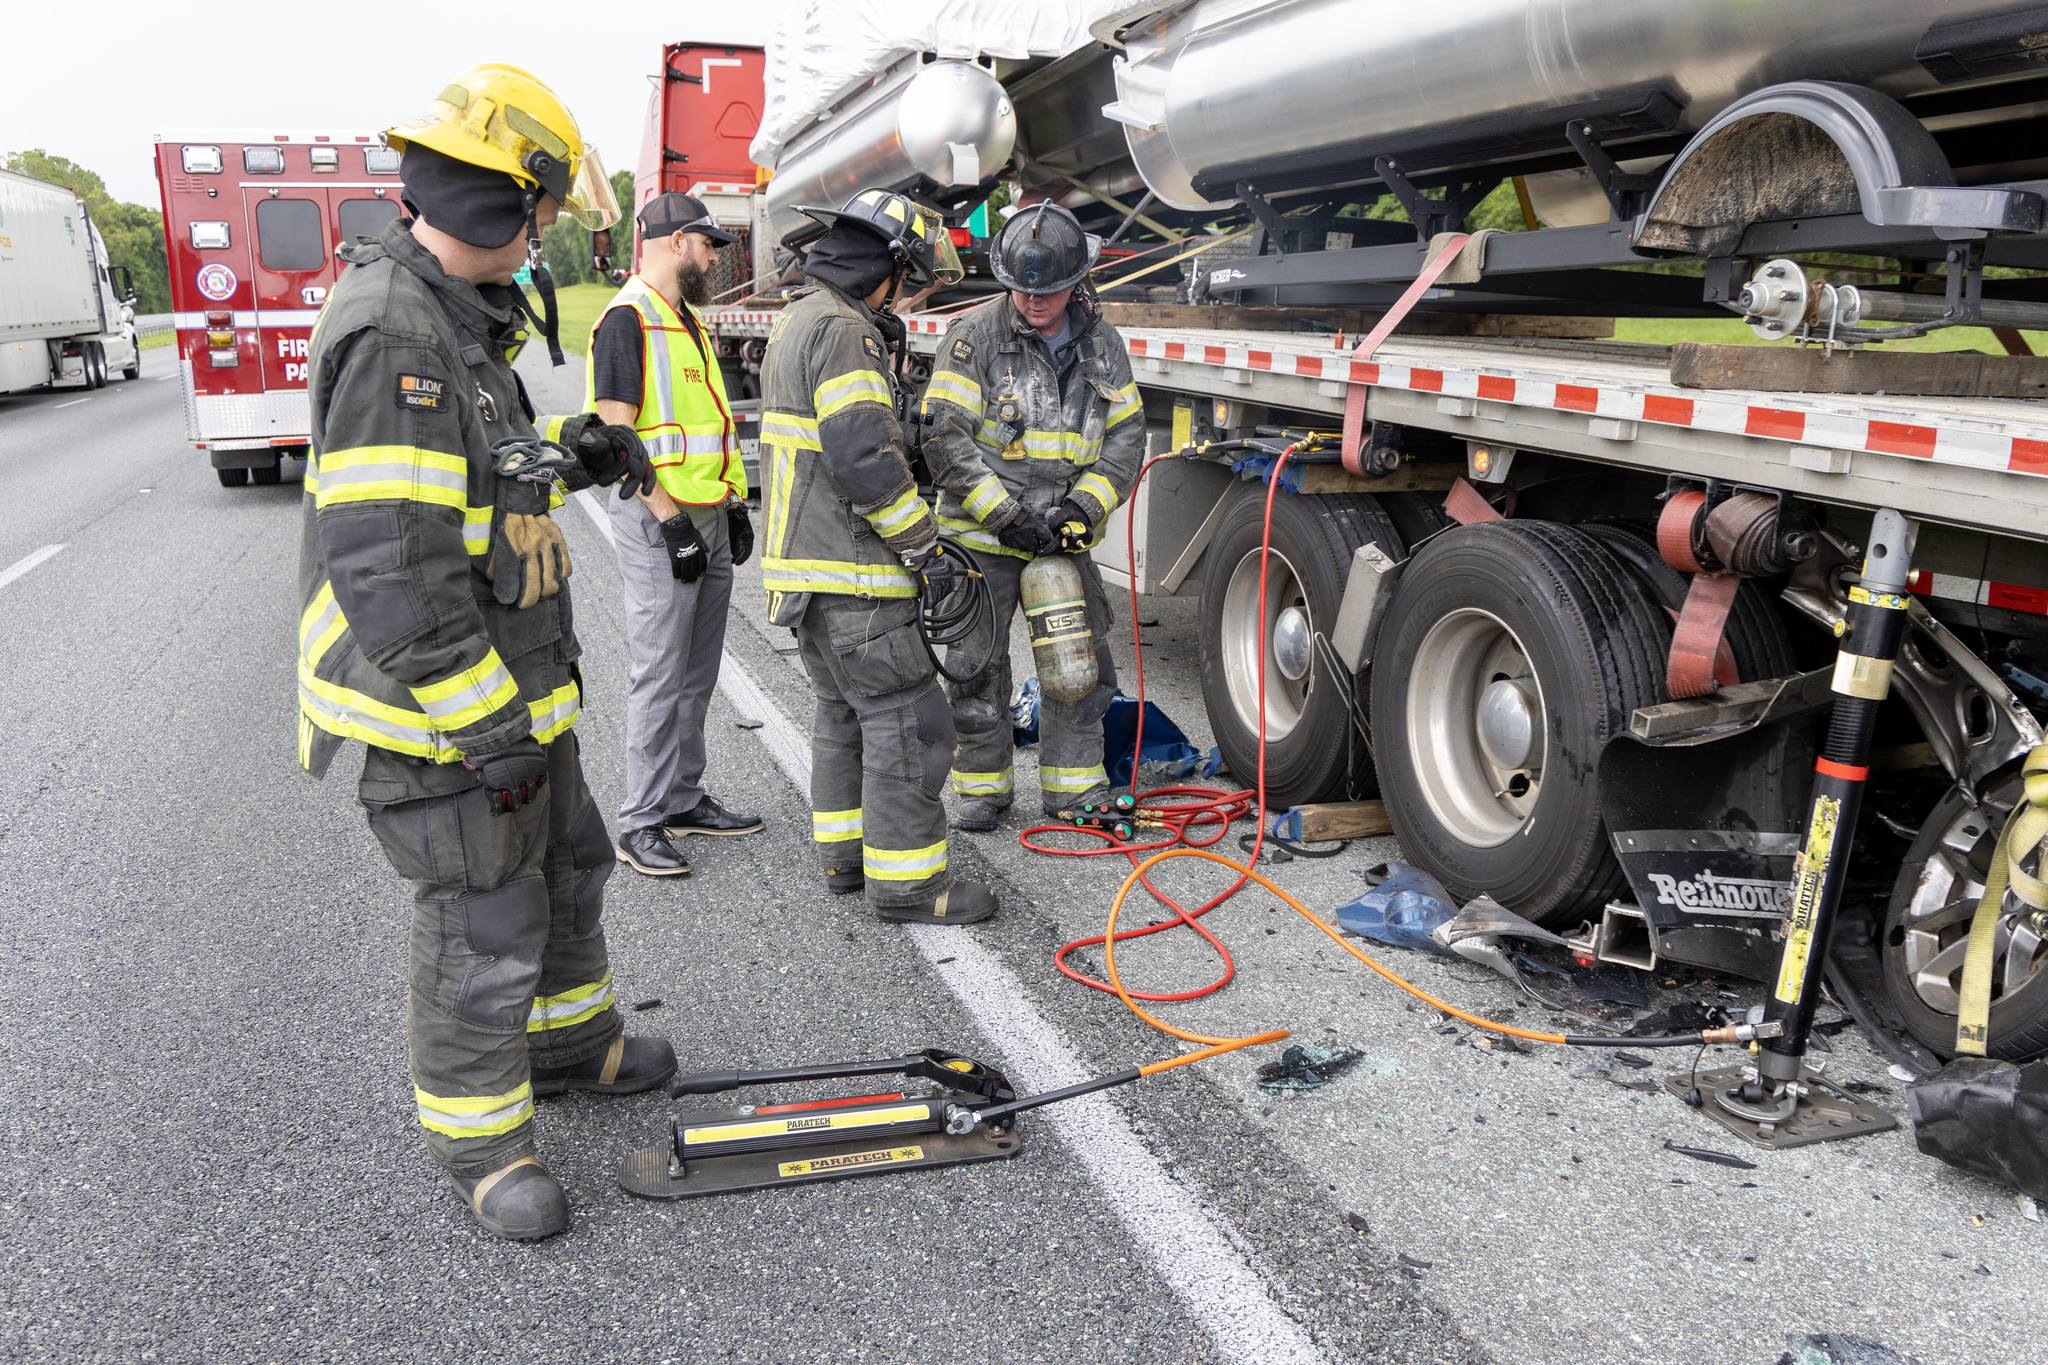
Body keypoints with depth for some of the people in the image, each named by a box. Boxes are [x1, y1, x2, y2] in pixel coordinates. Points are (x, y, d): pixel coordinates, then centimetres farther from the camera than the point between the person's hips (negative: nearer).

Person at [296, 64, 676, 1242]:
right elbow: (385, 567, -28)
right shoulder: (392, 334, -24)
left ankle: (570, 1042, 44)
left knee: (569, 867, 23)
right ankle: (477, 1132, 23)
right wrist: (486, 723, -25)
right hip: (438, 709, -10)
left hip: (514, 686, 10)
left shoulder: (457, 320, 10)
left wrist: (572, 453, 9)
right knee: (487, 929, 2)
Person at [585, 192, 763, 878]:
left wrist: (733, 503, 15)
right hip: (660, 521, -9)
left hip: (708, 518, 9)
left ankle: (684, 798, 24)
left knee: (697, 673, 14)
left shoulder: (687, 321, 18)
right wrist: (671, 521, -21)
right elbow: (615, 434, -18)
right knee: (660, 676, -5)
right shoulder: (628, 320, -12)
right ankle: (641, 823, 3)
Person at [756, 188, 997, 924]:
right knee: (908, 720, -5)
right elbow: (865, 459, -25)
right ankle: (905, 877, 0)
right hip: (849, 576, -11)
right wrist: (926, 546, -17)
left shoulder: (797, 320, 18)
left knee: (846, 710, 20)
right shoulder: (843, 331, -16)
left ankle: (845, 851, 28)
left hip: (804, 561, 11)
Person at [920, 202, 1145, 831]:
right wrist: (1006, 515, -18)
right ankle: (984, 785, 19)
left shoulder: (1101, 343, 4)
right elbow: (945, 438, -14)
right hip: (982, 536, -3)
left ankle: (1074, 785, 21)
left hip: (1064, 537, 4)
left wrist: (1082, 506, -10)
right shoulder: (976, 333, -10)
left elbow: (1126, 435, 5)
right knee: (979, 666, 4)